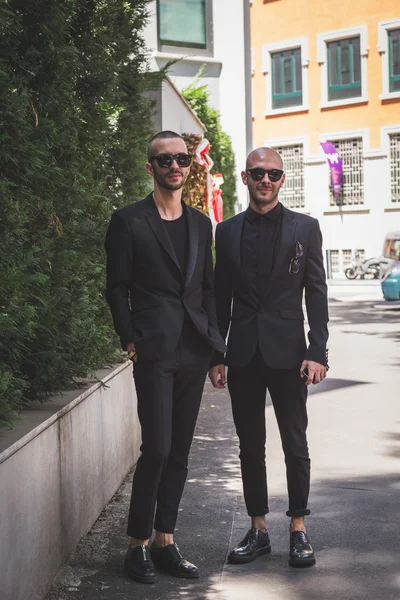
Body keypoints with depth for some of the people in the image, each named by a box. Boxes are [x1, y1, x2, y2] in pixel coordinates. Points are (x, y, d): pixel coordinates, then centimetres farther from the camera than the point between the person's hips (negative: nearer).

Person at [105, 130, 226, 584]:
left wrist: (215, 343, 9)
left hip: (194, 351, 5)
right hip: (154, 350, -5)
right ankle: (138, 544, 5)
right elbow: (117, 288, -1)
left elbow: (207, 287, 16)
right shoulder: (129, 221, -1)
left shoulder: (201, 223, 14)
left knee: (179, 452, 8)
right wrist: (131, 341, -7)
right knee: (157, 448, -10)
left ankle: (164, 542, 17)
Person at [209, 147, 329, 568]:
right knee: (250, 447, 9)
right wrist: (216, 356, 6)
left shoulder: (304, 228, 2)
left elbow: (316, 294, 0)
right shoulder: (228, 231, 8)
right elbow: (221, 298, 10)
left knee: (295, 445, 5)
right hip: (243, 355, 2)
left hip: (287, 354, -2)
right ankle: (258, 529, 19)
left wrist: (317, 352, -9)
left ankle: (298, 529, 17)